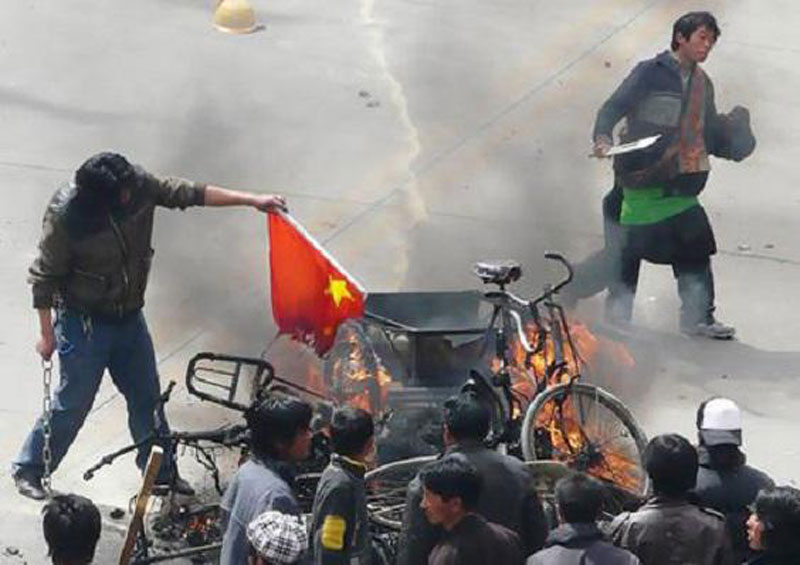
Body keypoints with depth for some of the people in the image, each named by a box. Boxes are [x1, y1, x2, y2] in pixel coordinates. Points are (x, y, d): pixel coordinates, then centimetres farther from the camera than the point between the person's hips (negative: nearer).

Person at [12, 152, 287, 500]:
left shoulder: (138, 186, -14)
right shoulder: (66, 217, -27)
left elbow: (190, 194, -4)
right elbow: (44, 278, -17)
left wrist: (252, 200, -6)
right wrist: (47, 335, -11)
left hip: (129, 317, 6)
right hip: (85, 323, -6)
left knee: (146, 396, 15)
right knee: (73, 402, 1)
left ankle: (162, 472, 30)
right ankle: (28, 469, 19)